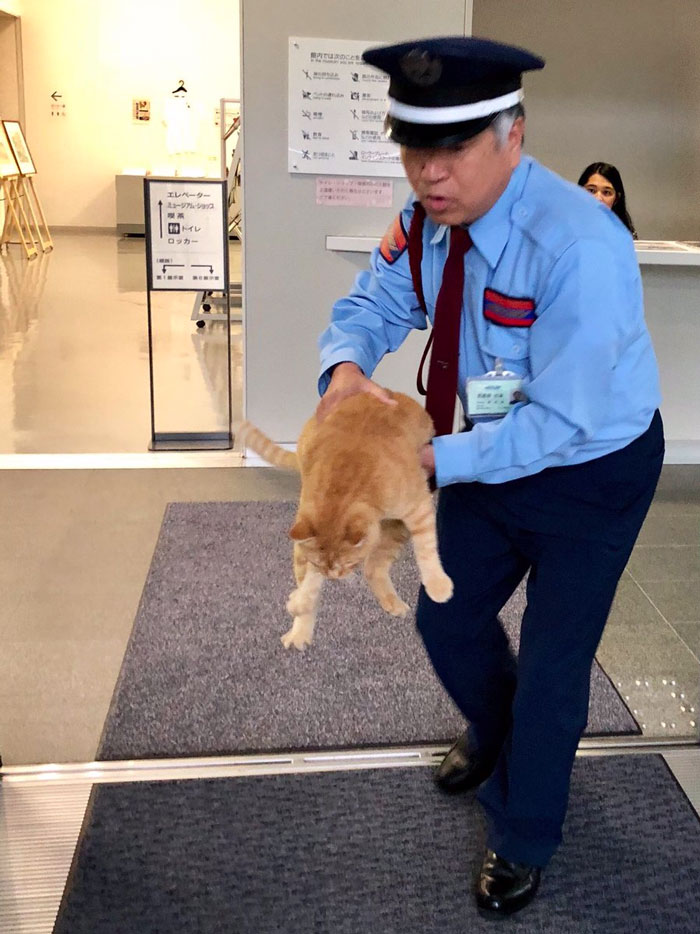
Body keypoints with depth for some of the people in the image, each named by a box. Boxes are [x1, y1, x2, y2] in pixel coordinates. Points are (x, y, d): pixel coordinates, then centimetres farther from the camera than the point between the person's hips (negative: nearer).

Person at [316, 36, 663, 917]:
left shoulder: (577, 247, -34)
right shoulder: (428, 219, -13)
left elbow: (561, 423, -32)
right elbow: (370, 306, -3)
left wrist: (437, 461, -36)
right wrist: (346, 366, -25)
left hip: (588, 472, -6)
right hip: (492, 451, 7)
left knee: (551, 664, 6)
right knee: (448, 618, 18)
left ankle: (521, 843, 34)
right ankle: (493, 734, 54)